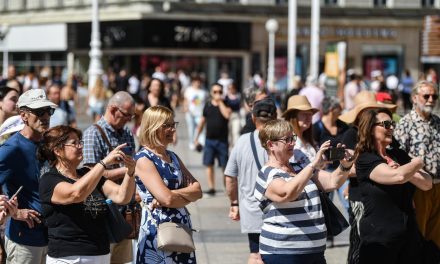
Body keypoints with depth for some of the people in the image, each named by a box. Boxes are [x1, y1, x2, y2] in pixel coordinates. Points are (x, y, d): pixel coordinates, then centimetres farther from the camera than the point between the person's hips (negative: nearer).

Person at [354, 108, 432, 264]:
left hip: (409, 235, 6)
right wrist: (417, 163, -4)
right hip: (379, 238, -6)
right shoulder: (365, 160, -9)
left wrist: (405, 171, -13)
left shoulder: (398, 155, 11)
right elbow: (398, 177, -24)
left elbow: (427, 184, 4)